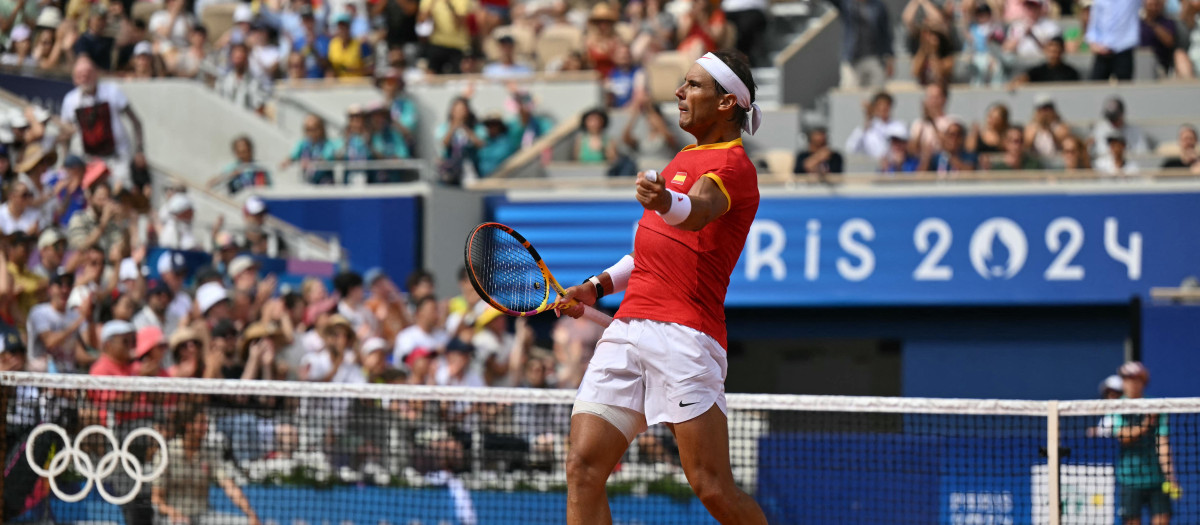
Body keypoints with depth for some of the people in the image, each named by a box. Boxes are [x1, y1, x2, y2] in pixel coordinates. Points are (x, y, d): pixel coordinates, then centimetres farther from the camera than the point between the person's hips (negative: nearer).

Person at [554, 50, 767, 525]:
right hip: (628, 329, 8)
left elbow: (698, 211, -27)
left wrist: (664, 201, -49)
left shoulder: (732, 164, -4)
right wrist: (598, 287, 21)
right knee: (583, 467, -6)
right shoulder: (683, 160, 24)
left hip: (682, 337, -8)